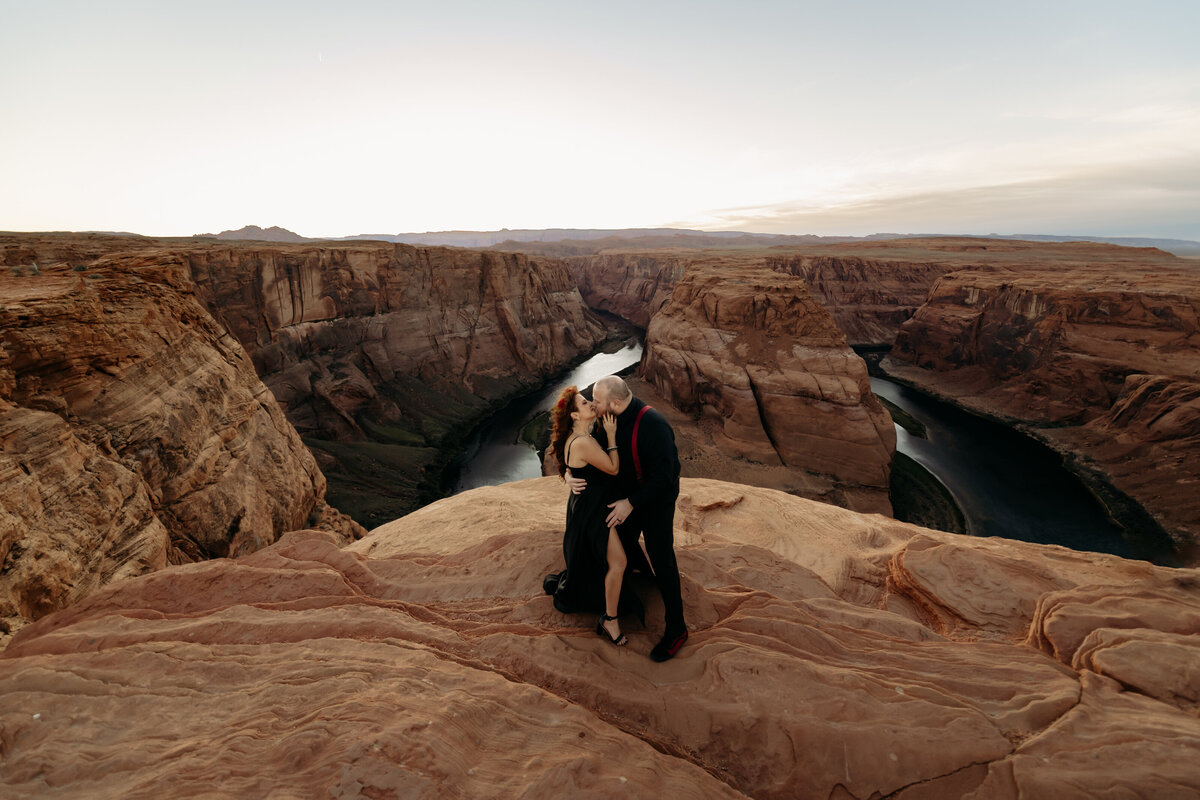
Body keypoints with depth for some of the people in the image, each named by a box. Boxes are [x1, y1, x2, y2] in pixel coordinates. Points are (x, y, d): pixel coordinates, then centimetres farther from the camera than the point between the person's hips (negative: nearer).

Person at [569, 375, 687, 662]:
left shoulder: (653, 425, -34)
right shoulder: (606, 419, -11)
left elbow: (663, 476, -32)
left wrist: (631, 503, -27)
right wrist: (571, 474, -17)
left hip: (657, 502, -7)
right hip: (626, 495, 8)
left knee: (662, 561, 0)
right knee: (623, 542, 24)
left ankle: (676, 629, 16)